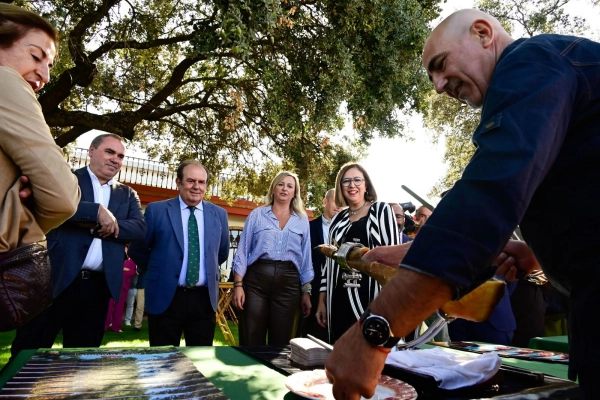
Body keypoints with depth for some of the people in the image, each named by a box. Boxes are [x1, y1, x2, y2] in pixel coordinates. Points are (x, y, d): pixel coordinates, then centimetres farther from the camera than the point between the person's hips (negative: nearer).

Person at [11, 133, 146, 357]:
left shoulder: (127, 194, 14)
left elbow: (140, 228, -1)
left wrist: (96, 225, -12)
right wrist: (98, 211, -19)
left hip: (97, 287, 3)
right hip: (56, 280, -3)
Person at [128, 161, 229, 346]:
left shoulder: (219, 214, 5)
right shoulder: (156, 210, -3)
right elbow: (137, 249, 6)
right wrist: (159, 271, 6)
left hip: (204, 299, 2)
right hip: (165, 298, -2)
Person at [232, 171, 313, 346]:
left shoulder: (302, 220, 12)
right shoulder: (257, 215, 7)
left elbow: (306, 259, 12)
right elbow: (242, 252, 4)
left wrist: (306, 291, 7)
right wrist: (238, 284, -5)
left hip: (288, 282, 2)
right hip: (256, 279, -1)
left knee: (281, 341, 9)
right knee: (251, 341, 3)